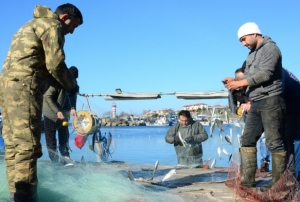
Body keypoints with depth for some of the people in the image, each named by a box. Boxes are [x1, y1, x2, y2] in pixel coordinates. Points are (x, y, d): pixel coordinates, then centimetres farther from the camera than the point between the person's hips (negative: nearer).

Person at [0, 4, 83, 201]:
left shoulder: (32, 25, 31)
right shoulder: (52, 25, 1)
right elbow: (55, 64, -9)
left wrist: (61, 83, 19)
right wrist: (72, 85, 6)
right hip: (23, 86, -10)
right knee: (28, 144, -15)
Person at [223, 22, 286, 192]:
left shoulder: (270, 48, -5)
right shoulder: (252, 54, 22)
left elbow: (265, 74, -16)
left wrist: (241, 83, -13)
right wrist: (235, 82, 1)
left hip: (270, 101, -9)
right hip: (256, 103, 9)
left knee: (274, 142, -6)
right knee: (247, 140, 4)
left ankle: (278, 182, -1)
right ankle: (248, 179, 6)